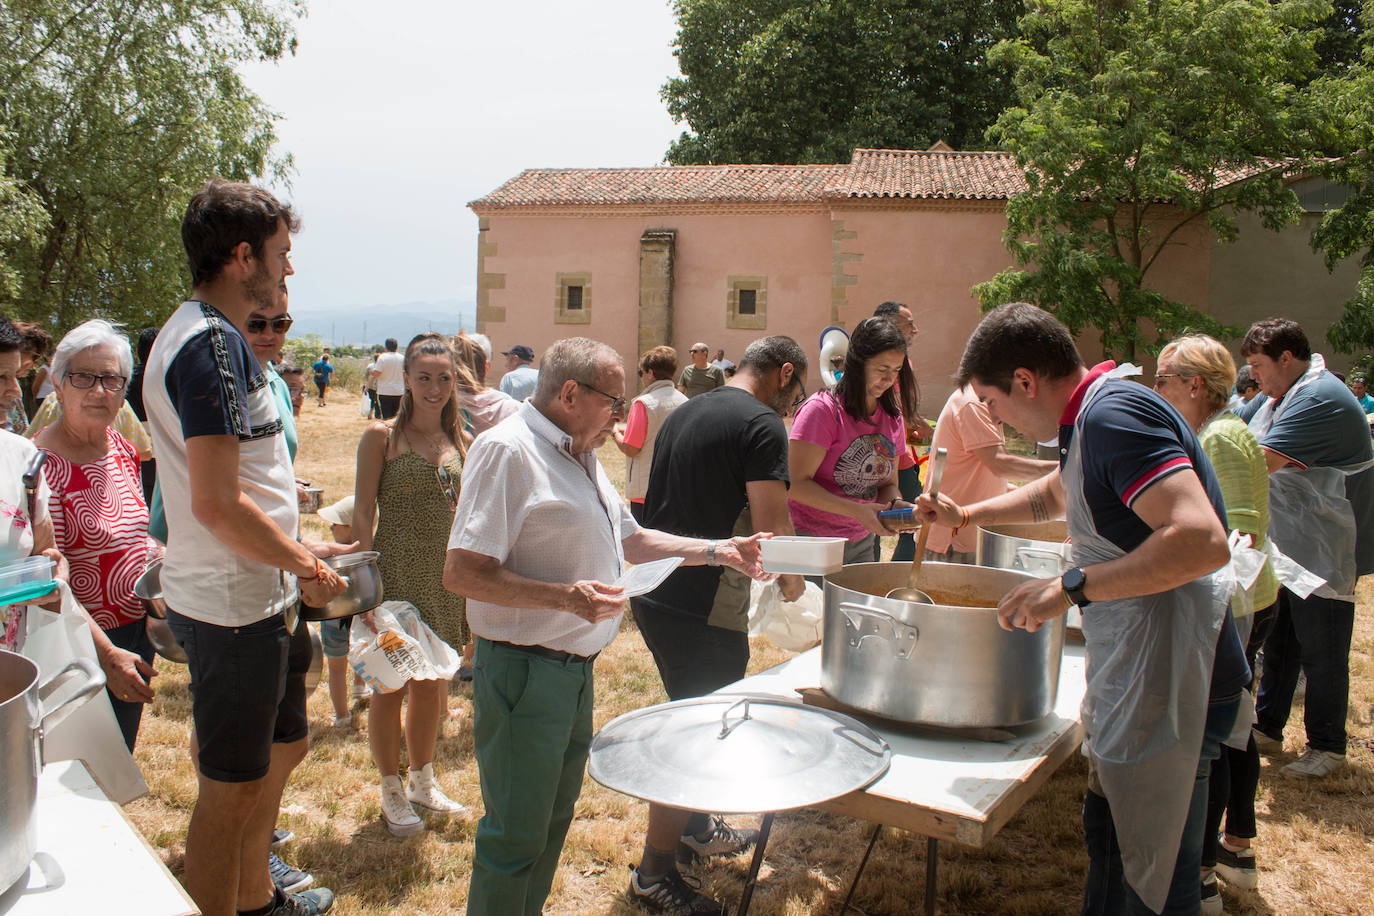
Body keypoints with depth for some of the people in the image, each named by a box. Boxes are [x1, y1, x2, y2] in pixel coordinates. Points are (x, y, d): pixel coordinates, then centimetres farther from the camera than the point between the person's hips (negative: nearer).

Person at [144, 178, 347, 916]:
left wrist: (297, 546, 17)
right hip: (234, 607, -11)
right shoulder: (214, 342, -20)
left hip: (248, 598, 11)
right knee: (231, 787, 3)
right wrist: (304, 565, -14)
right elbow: (217, 505, -26)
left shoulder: (198, 332, 13)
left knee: (283, 745, 24)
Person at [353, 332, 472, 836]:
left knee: (431, 687, 16)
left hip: (445, 578, 5)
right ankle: (392, 791, 25)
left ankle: (423, 781, 35)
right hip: (396, 576, -5)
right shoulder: (382, 436, -7)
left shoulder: (460, 442, 8)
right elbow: (362, 514, -9)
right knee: (392, 686, 6)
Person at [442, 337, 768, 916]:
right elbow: (461, 573, -23)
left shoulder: (580, 455, 13)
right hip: (524, 671, -9)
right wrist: (564, 596, -30)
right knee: (517, 835, 2)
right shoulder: (507, 450, -18)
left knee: (554, 819, 22)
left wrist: (718, 551, 14)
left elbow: (630, 540, 23)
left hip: (576, 668, 9)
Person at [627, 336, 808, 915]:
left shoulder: (684, 412, 13)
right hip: (704, 608, -9)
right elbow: (770, 525, -20)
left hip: (654, 592, 9)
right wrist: (792, 578, -2)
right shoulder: (763, 424, -13)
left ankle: (695, 828, 41)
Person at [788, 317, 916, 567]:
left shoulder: (892, 417, 7)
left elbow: (889, 483, 14)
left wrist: (896, 504, -9)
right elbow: (797, 484, -19)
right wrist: (857, 511, -26)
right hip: (812, 539, -6)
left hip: (862, 542, 6)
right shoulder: (823, 409, -15)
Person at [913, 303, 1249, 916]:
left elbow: (1202, 541, -33)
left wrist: (1073, 586, -28)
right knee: (1108, 839, 24)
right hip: (1135, 678, 10)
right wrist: (965, 515, 25)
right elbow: (1055, 493, 33)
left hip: (1167, 689, -10)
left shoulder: (1113, 416, -21)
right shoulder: (1092, 415, 11)